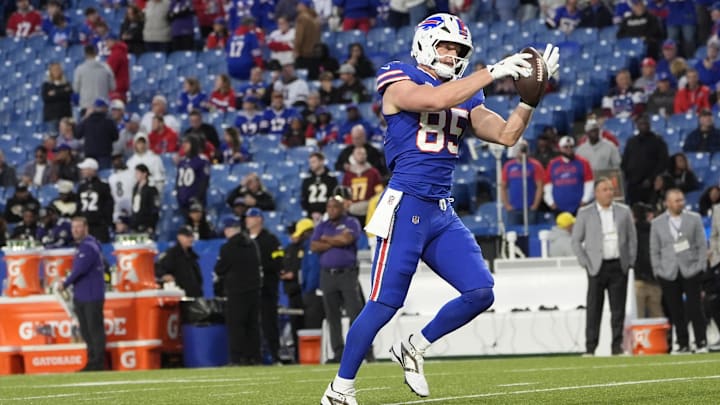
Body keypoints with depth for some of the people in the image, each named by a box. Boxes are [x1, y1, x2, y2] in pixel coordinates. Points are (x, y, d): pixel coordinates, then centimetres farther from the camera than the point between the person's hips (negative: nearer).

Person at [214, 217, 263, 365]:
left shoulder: (228, 247, -11)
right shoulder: (253, 245, 9)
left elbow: (219, 270, -5)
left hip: (236, 291, -6)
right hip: (254, 289, 6)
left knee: (235, 325, -3)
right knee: (253, 324, 11)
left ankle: (237, 357, -9)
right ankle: (254, 356, 11)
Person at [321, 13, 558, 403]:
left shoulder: (466, 97, 16)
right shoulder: (398, 81, -4)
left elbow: (506, 135, 11)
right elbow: (437, 99, -23)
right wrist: (493, 72, -19)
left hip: (443, 213, 7)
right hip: (406, 206, -7)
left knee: (480, 292, -4)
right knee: (384, 303, -7)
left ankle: (413, 349, 15)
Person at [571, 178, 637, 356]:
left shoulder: (624, 211, 10)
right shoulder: (585, 213, 3)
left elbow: (632, 238, 13)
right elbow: (576, 241, 4)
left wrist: (630, 262, 5)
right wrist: (586, 263, -4)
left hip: (619, 266, 2)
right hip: (597, 267, -2)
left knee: (618, 309, 2)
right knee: (594, 310, -3)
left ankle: (617, 347, 7)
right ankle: (590, 348, -1)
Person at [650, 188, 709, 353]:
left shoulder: (694, 219, 6)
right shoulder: (657, 223, 7)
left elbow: (702, 245, 5)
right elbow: (654, 251, 8)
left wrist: (701, 266, -4)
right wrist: (658, 271, 0)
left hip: (691, 271, -1)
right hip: (669, 274, 1)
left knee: (694, 307, -5)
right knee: (676, 311, 1)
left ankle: (701, 343, 1)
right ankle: (683, 345, 8)